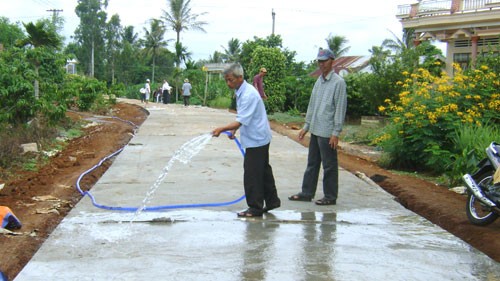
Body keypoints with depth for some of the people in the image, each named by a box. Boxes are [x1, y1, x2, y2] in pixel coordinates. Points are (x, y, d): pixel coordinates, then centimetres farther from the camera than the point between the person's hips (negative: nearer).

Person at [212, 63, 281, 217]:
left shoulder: (248, 95, -23)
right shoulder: (241, 91, 9)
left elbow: (241, 120, -28)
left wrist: (221, 129, -31)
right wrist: (234, 129, 12)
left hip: (256, 139, -10)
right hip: (259, 138, 10)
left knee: (252, 174, -5)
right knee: (263, 170, 18)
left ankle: (255, 207, 3)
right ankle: (272, 200, 29)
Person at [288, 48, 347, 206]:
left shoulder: (338, 82, -11)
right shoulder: (319, 81, 13)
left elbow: (340, 108, -14)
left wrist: (336, 133, -17)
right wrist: (306, 126, 17)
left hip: (327, 132, -8)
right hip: (315, 130, 8)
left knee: (329, 166, 1)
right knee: (312, 163, 14)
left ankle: (330, 197, 11)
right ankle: (307, 193, 23)